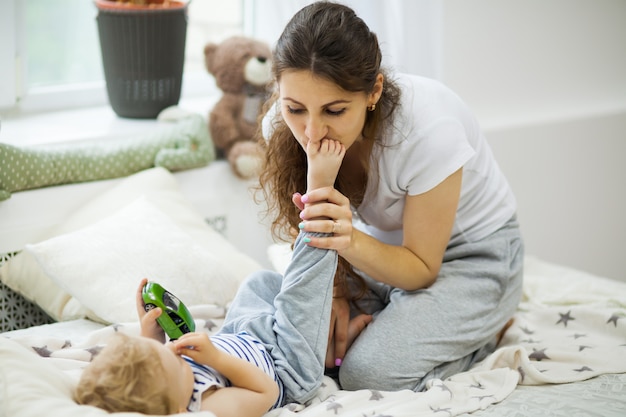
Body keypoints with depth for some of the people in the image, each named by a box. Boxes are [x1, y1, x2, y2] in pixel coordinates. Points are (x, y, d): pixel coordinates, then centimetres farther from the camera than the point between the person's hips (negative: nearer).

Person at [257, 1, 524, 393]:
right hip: (381, 244, 5)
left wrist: (352, 241, -41)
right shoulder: (285, 124, -21)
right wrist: (332, 294, -21)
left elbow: (422, 268, -22)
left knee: (369, 372, -25)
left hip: (472, 254, -5)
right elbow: (313, 228, -3)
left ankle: (489, 323, 3)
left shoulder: (427, 129, -35)